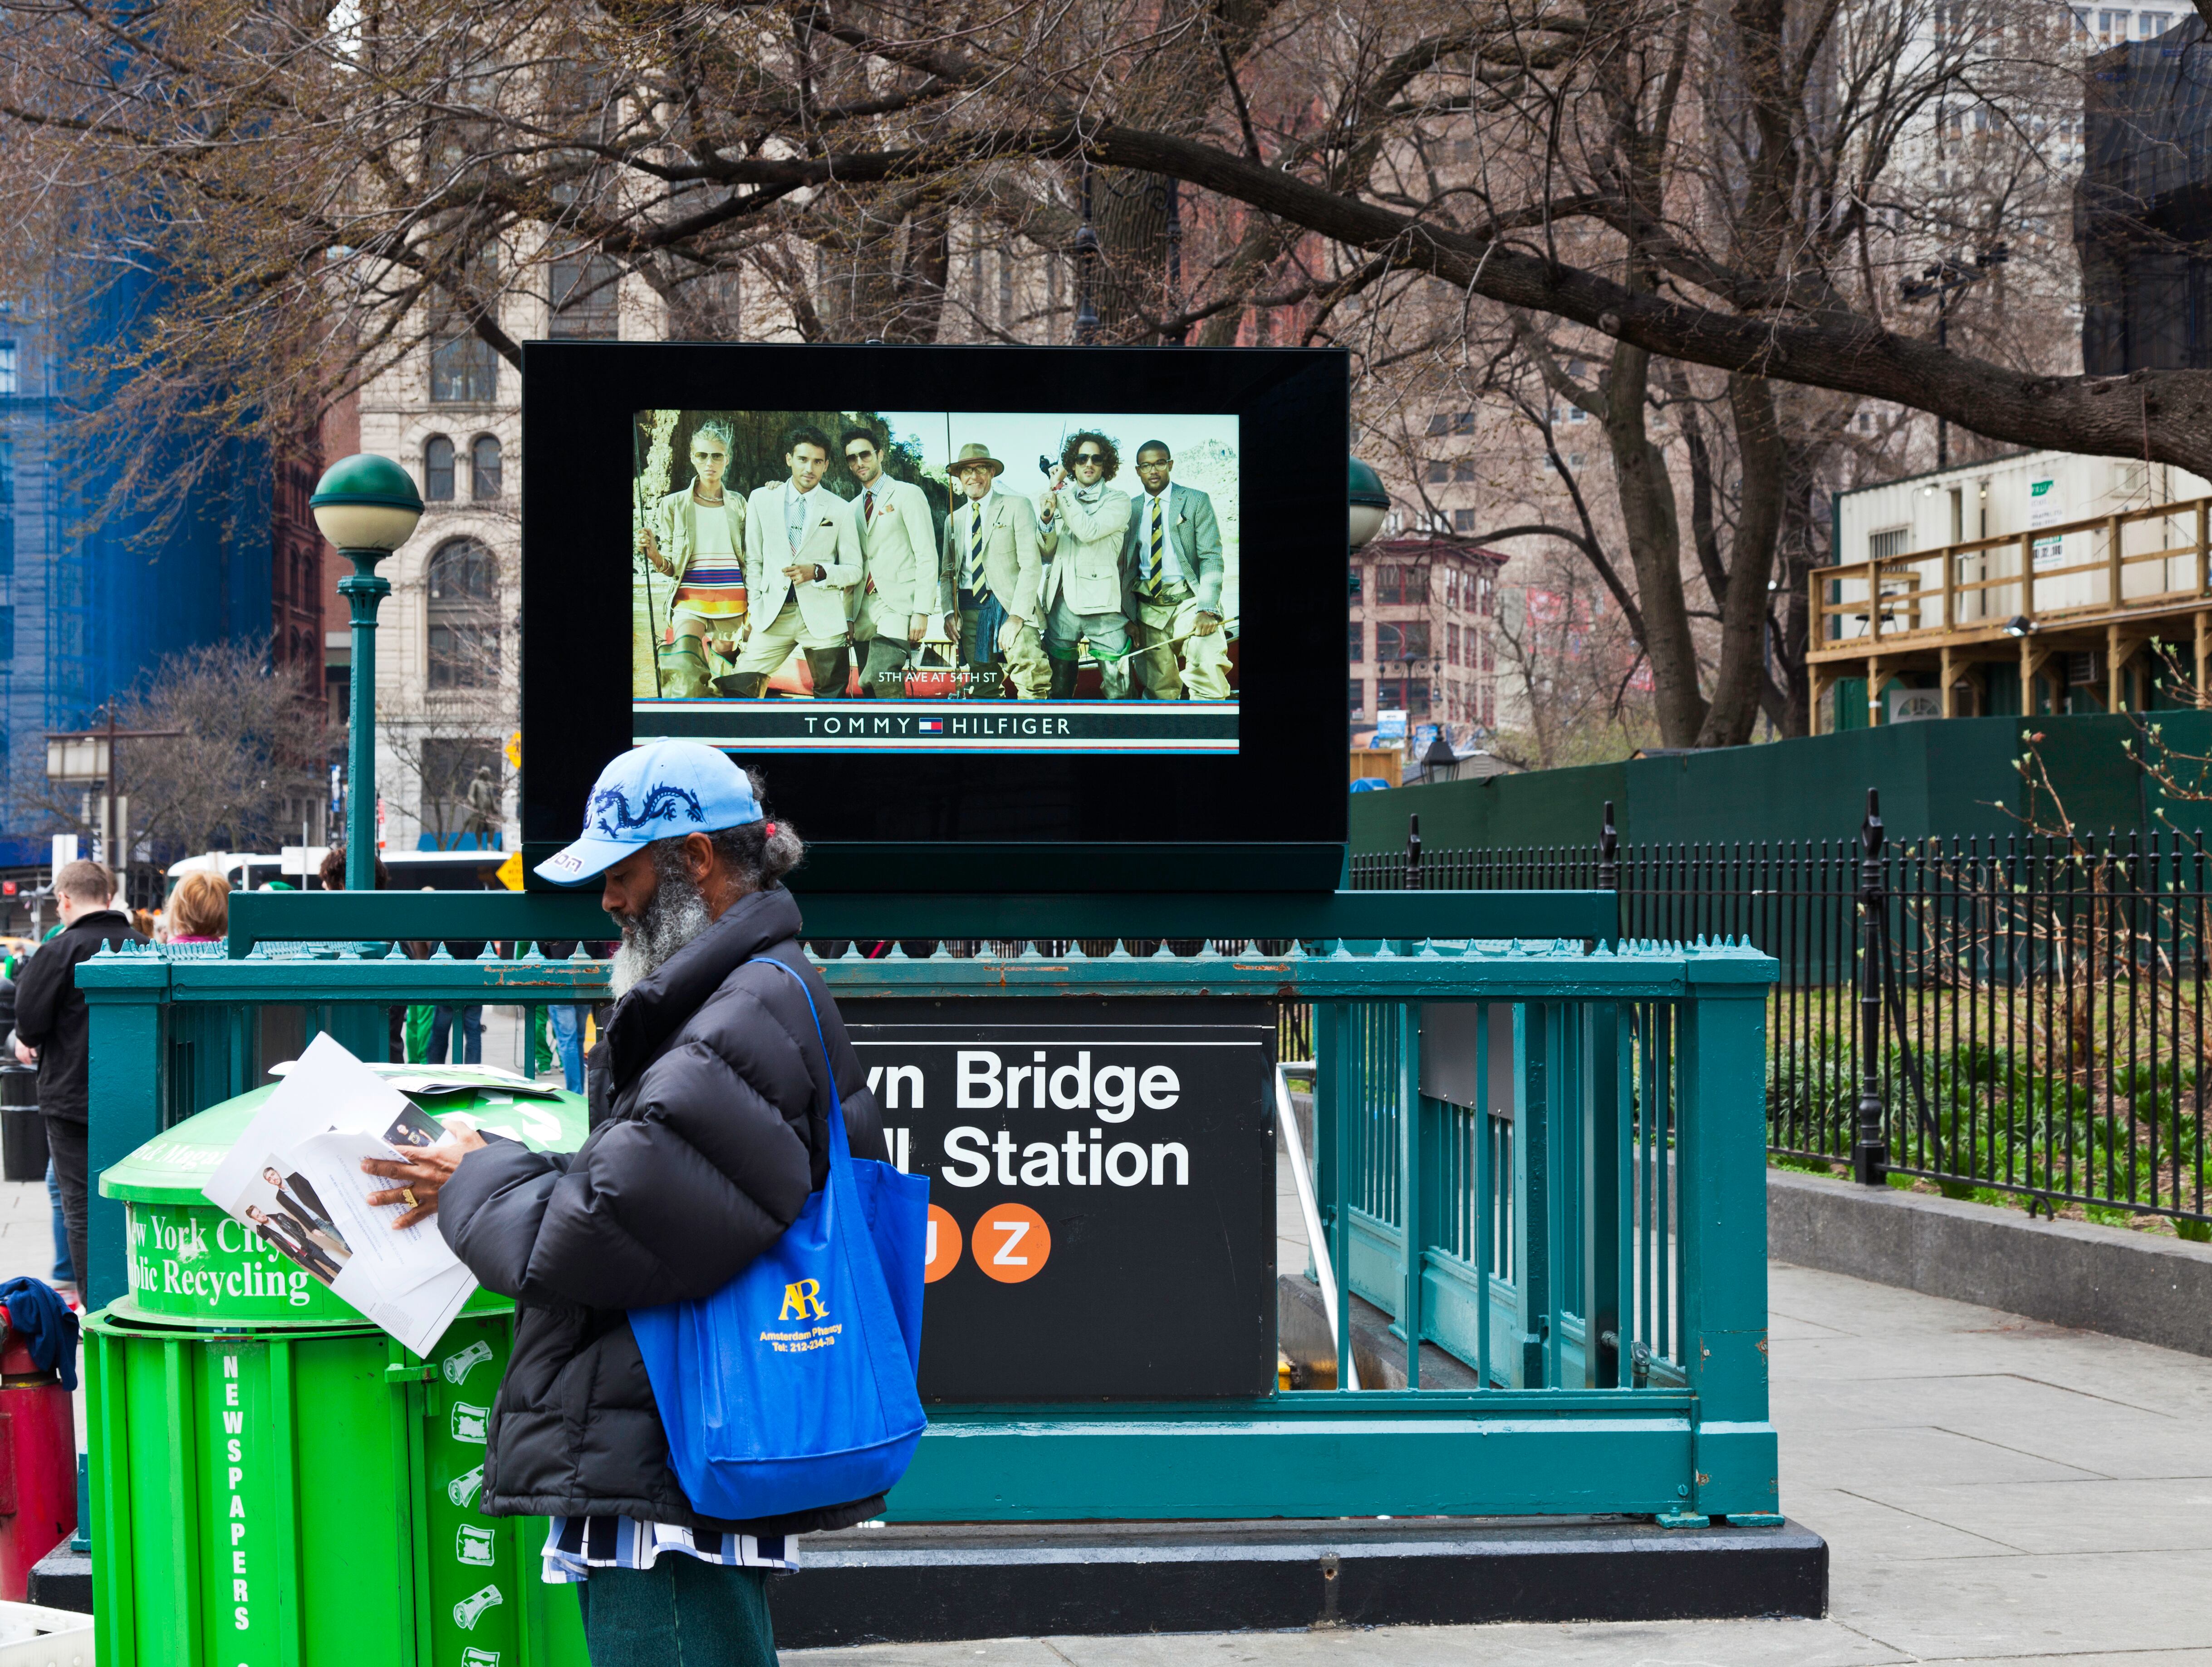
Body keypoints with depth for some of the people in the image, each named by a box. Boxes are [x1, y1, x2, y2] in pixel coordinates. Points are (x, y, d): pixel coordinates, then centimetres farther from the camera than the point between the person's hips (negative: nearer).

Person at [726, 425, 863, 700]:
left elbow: (854, 571, 7)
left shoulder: (840, 510, 5)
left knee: (831, 697, 1)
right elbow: (753, 560, 13)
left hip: (822, 616, -1)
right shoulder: (762, 499, 9)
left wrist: (817, 572, -11)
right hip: (773, 614, 1)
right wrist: (753, 609, 4)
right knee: (738, 687, -10)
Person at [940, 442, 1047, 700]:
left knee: (1032, 681, -23)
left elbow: (1031, 565, -6)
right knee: (983, 688, 3)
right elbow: (948, 572, 19)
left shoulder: (1017, 507, 2)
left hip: (1010, 604, -5)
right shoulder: (954, 519, 18)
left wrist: (1017, 616, -15)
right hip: (970, 609, 5)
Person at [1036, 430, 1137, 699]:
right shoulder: (1061, 500, 15)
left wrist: (1059, 488, -7)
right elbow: (1047, 554, 13)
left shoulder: (1118, 500, 3)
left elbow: (1088, 530, -14)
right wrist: (1046, 520, -7)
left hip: (1103, 606, -4)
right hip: (1062, 604, 4)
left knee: (1117, 691, -7)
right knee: (1058, 689, 6)